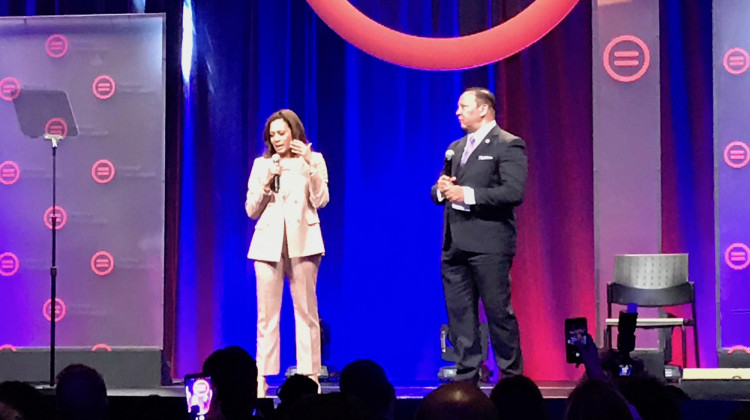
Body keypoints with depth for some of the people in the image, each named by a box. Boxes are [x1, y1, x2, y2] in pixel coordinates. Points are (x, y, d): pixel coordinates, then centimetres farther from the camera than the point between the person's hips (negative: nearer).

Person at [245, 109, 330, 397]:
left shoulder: (313, 160, 9)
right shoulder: (261, 165, 14)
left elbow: (321, 201, -3)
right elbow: (251, 210, 11)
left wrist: (310, 165, -11)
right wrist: (265, 183, -4)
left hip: (302, 240, -2)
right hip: (268, 241, 2)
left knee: (306, 311, -4)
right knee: (267, 314, -2)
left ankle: (310, 375, -2)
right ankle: (261, 378, -3)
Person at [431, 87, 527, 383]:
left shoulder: (508, 145, -4)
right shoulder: (456, 147, 21)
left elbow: (514, 192, -16)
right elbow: (440, 192, 25)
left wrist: (468, 195, -18)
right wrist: (441, 189, 0)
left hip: (489, 244, -7)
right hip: (455, 245, 7)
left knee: (498, 312, -4)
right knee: (459, 314, 6)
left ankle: (512, 377, 5)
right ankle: (467, 378, 12)